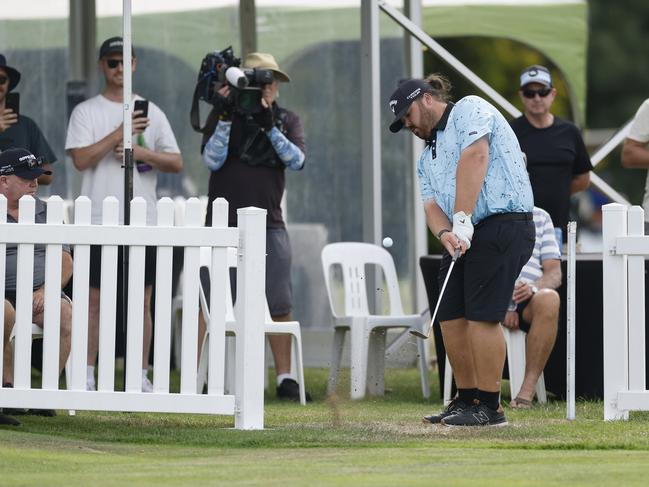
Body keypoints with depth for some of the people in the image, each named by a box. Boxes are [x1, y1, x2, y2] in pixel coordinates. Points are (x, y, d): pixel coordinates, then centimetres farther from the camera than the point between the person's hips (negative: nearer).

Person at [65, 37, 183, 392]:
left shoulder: (151, 112, 13)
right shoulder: (86, 112, 4)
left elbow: (176, 162, 8)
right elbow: (80, 158, -9)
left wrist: (143, 153, -8)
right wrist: (119, 134, -14)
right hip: (99, 220, -3)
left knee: (142, 300, 3)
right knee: (94, 298, -3)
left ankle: (140, 376, 7)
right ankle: (87, 376, 0)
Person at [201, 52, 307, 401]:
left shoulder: (287, 121, 10)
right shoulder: (224, 114, 6)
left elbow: (297, 160, -6)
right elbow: (212, 160, -5)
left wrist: (269, 126, -16)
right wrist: (225, 118, -14)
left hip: (269, 225, 2)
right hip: (223, 223, -1)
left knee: (279, 305, -1)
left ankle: (285, 377, 6)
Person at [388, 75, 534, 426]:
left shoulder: (470, 110, -1)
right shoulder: (427, 158, 24)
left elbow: (474, 158, -16)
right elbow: (432, 205, 11)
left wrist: (463, 221, -22)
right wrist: (445, 233, -13)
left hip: (503, 223, -9)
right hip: (465, 237, 9)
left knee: (481, 315, -12)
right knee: (451, 316, 5)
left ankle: (489, 407, -8)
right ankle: (467, 399, 15)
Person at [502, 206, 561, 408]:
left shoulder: (539, 217, 22)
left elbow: (555, 274, 12)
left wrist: (534, 287, -13)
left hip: (527, 297, 1)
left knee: (548, 299, -36)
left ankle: (528, 389, -35)